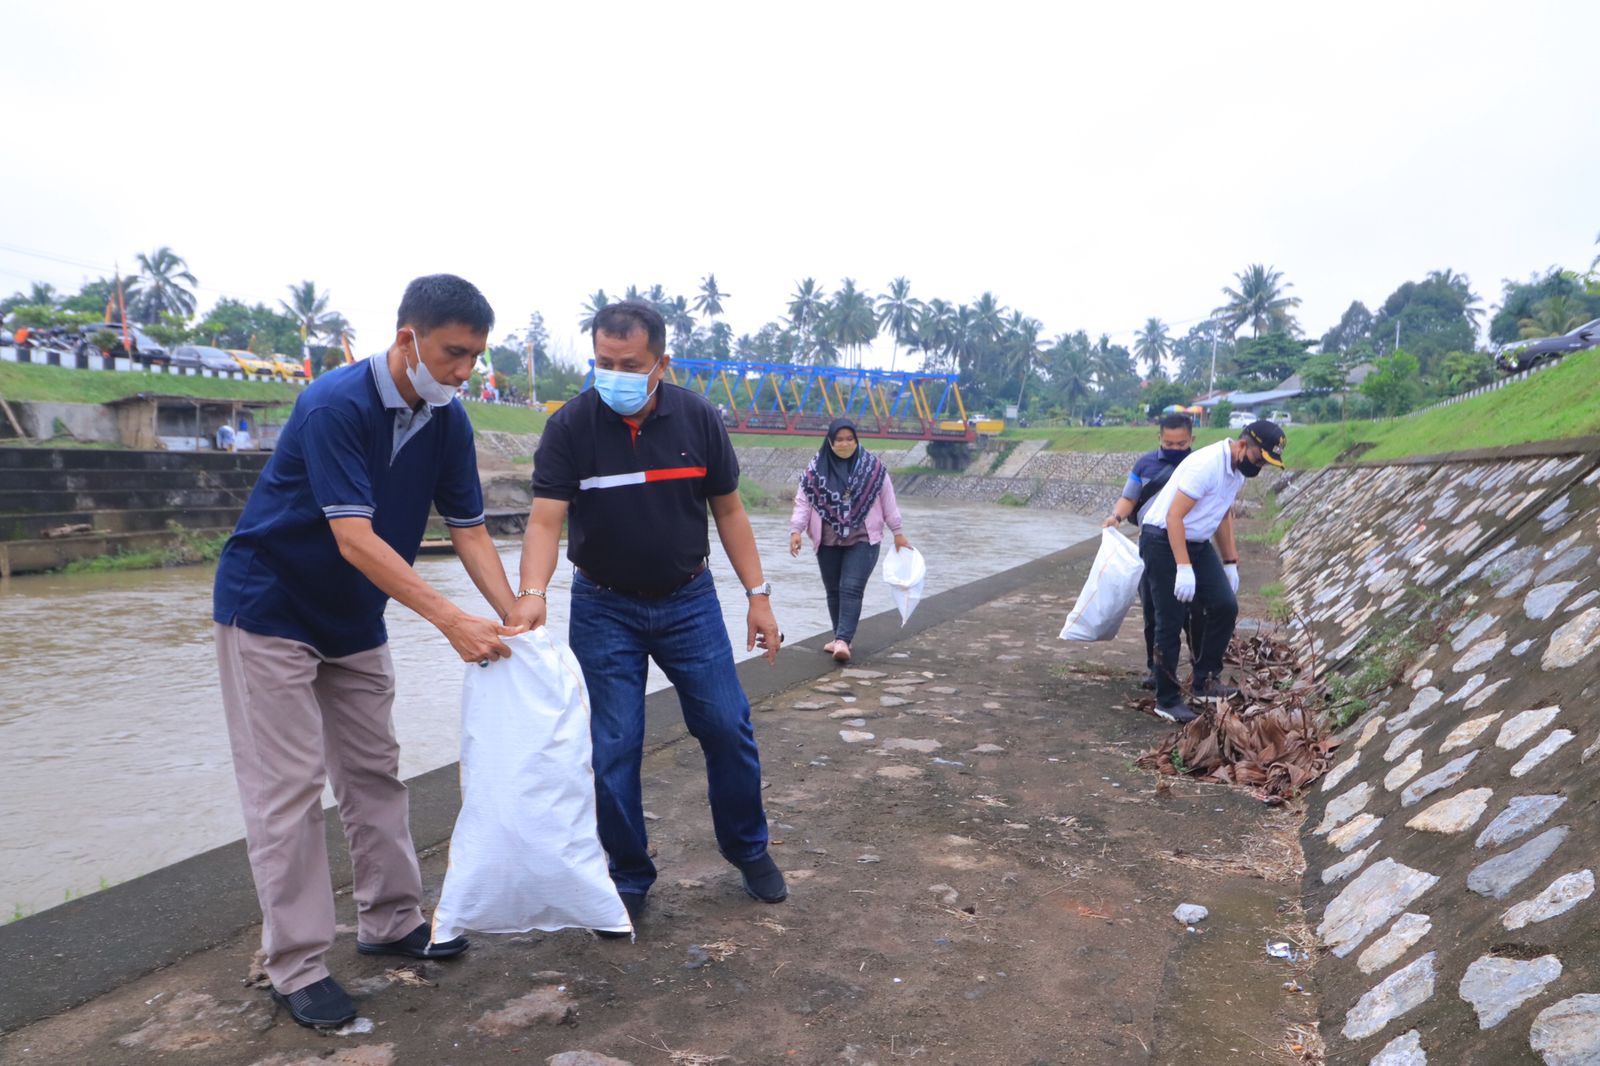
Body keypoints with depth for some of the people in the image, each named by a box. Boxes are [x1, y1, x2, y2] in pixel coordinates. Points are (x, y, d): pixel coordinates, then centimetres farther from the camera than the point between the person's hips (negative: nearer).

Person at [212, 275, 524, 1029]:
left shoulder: (448, 420, -6)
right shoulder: (336, 405, -27)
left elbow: (468, 529, -4)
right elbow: (354, 538, -32)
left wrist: (514, 618, -16)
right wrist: (450, 620, -37)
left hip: (354, 617, 7)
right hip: (271, 609, -7)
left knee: (375, 772, 11)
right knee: (289, 786, -4)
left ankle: (391, 922, 24)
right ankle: (297, 967, 6)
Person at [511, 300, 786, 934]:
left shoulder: (698, 419, -7)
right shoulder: (570, 426, -12)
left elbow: (728, 510, 1)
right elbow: (546, 518, -19)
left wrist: (758, 595, -2)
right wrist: (532, 592, -38)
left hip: (689, 601, 2)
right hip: (604, 609, -1)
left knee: (728, 728, 6)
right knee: (612, 749, 2)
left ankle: (748, 850, 30)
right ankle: (628, 880, 22)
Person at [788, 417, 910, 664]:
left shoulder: (872, 466, -1)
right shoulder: (816, 469, -1)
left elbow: (888, 500, 5)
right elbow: (803, 501, -1)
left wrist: (897, 532, 8)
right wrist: (796, 530, -14)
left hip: (862, 540, -2)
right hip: (828, 542, 2)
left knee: (852, 589, -13)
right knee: (834, 591, 10)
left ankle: (843, 640, -17)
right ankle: (840, 637, 24)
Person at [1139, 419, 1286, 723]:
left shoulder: (1239, 470, 5)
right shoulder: (1207, 465, -24)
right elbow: (1174, 516, -26)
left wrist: (1230, 562, 17)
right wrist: (1183, 568, -30)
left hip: (1198, 543, 9)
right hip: (1163, 541, -9)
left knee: (1226, 606, -1)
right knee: (1171, 622, -5)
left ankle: (1205, 681, 10)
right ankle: (1167, 700, 6)